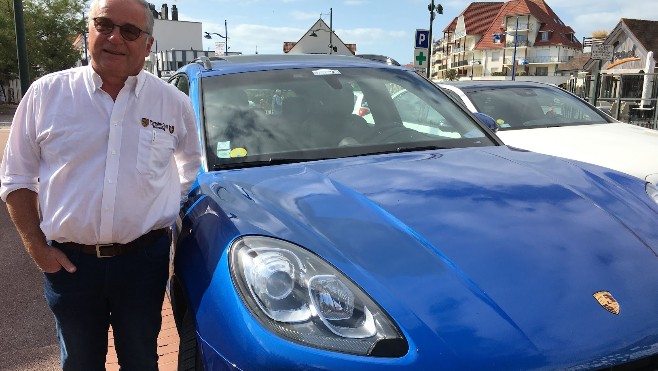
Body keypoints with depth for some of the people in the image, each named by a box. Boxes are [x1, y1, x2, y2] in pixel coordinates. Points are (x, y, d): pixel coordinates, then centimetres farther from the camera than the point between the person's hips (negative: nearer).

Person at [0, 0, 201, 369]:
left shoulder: (174, 103, -1)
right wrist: (36, 246, -2)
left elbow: (192, 171, 13)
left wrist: (170, 220, 5)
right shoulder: (46, 93, -2)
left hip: (144, 259, 0)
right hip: (68, 262, 1)